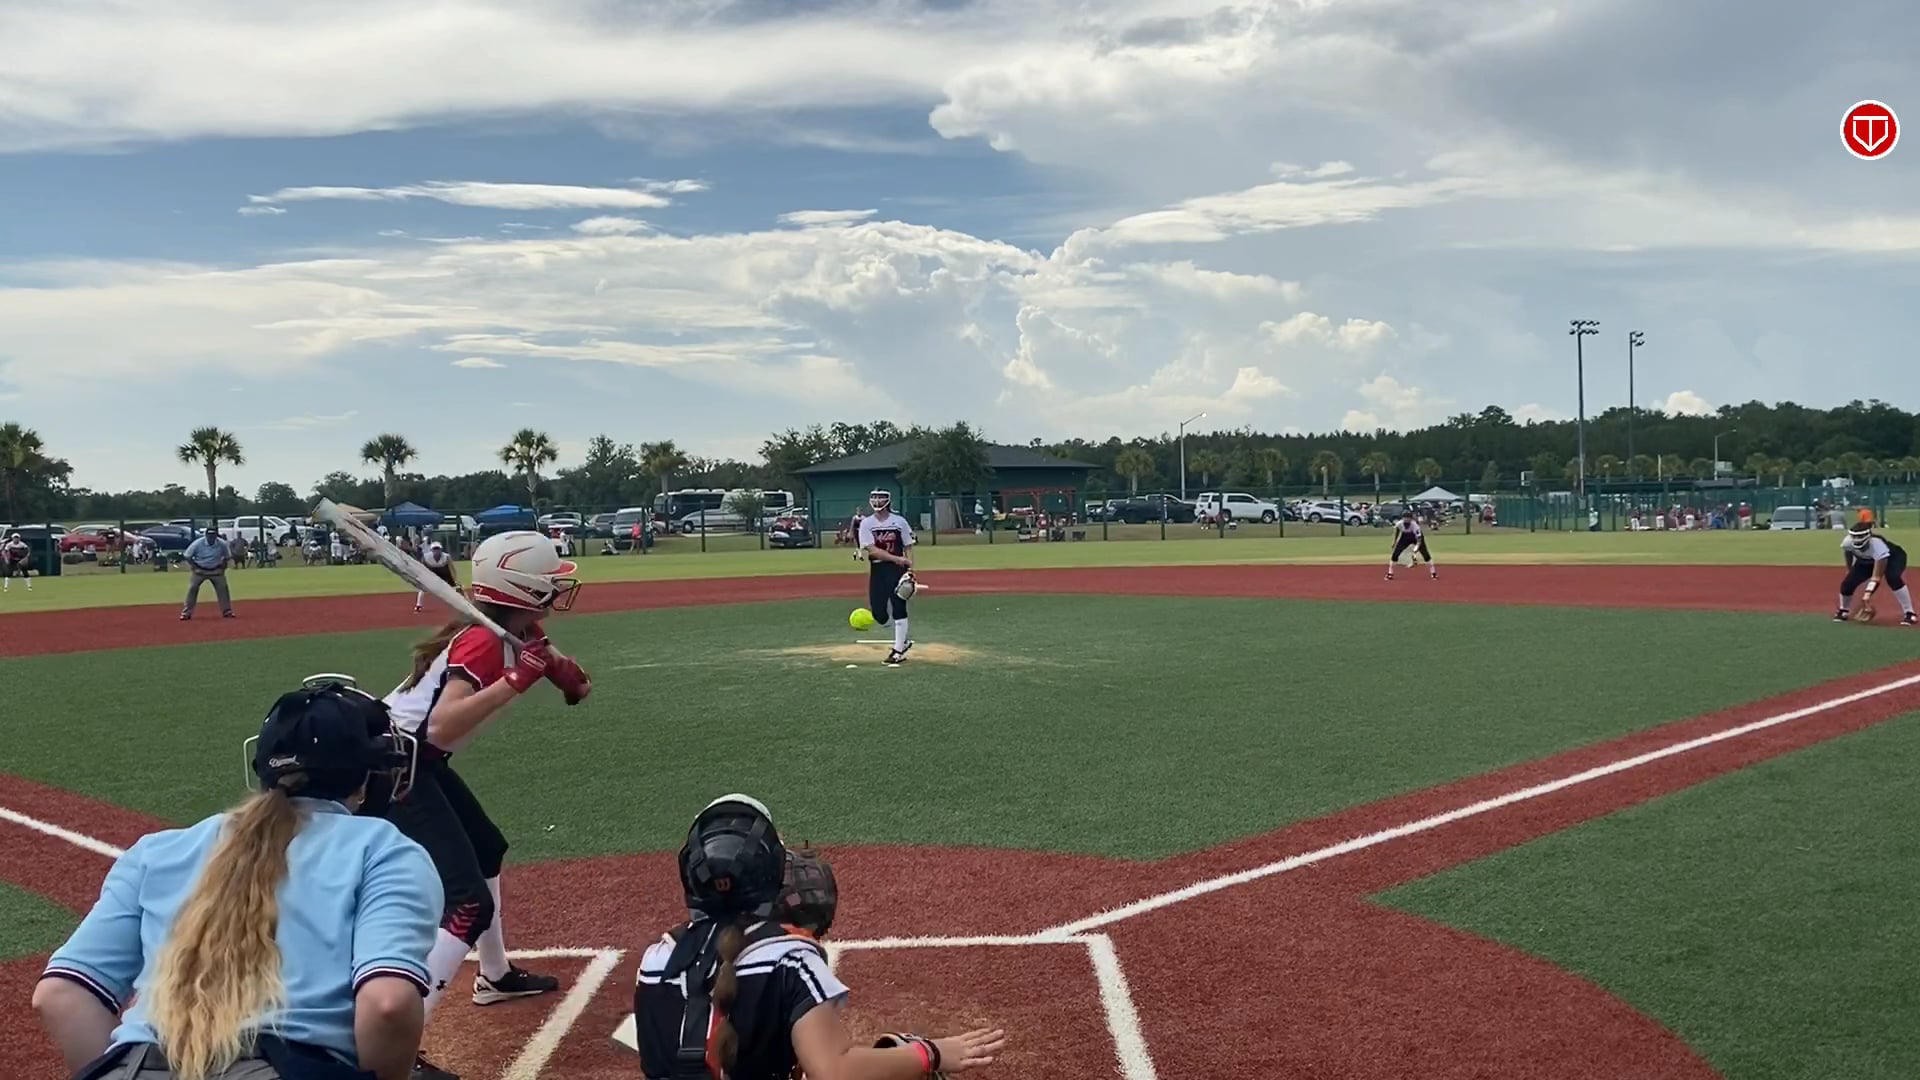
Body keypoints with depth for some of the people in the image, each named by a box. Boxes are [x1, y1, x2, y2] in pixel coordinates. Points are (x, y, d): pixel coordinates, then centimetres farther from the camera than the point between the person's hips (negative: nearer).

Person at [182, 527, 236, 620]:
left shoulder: (222, 544, -15)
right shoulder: (198, 544, -20)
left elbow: (227, 557, 2)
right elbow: (188, 556, -8)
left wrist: (222, 568, -7)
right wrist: (195, 568, -15)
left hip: (216, 570, 1)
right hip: (200, 570, -1)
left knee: (223, 588, -4)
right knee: (192, 588, -6)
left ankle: (227, 611, 7)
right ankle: (186, 613, 0)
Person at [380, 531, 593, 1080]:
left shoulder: (518, 632, 4)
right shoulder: (482, 642, -23)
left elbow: (575, 681, 12)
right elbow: (441, 727, -34)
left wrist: (561, 670, -10)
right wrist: (514, 681, -36)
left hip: (420, 762, 10)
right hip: (393, 767, -10)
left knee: (487, 850, 29)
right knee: (468, 903, -17)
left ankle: (496, 975, 51)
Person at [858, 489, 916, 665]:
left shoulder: (899, 521, 2)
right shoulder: (866, 523, 0)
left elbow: (908, 548, 6)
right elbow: (872, 550, -11)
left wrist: (910, 570, -8)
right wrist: (897, 559, -20)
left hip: (897, 570, -2)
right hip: (877, 570, 2)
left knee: (899, 609, -6)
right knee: (879, 614, 0)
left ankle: (898, 651, 3)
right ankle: (902, 641, 24)